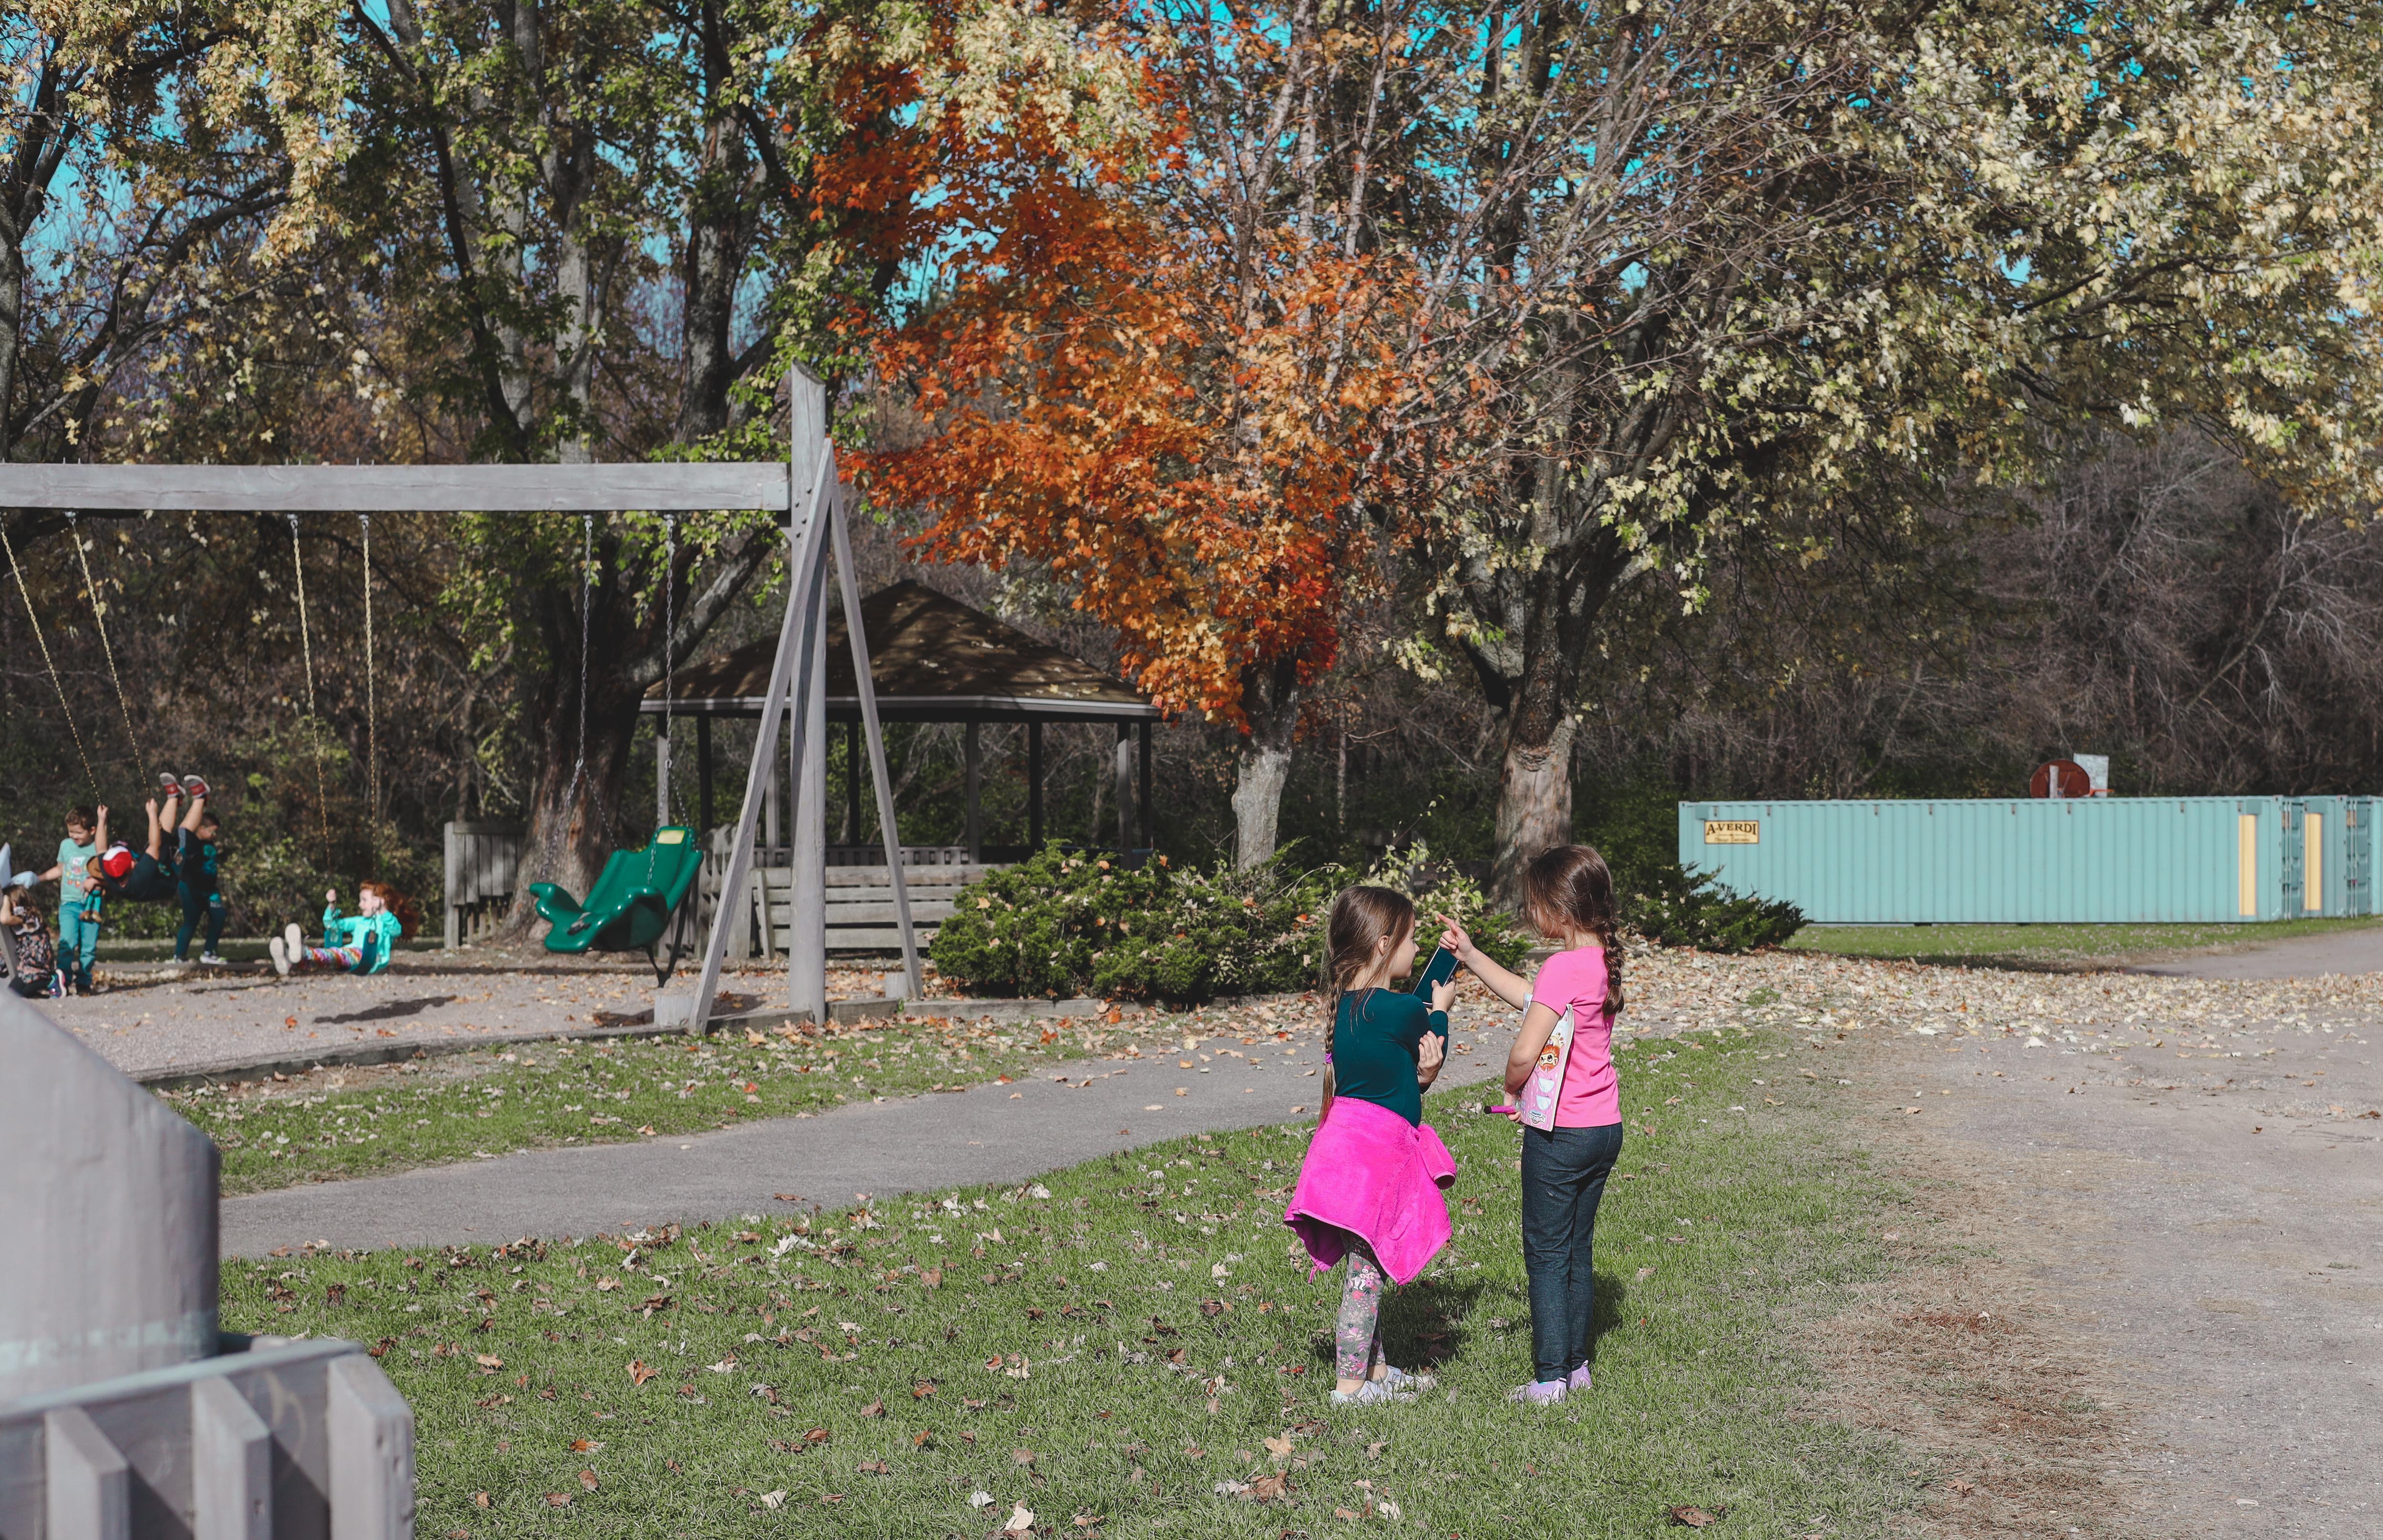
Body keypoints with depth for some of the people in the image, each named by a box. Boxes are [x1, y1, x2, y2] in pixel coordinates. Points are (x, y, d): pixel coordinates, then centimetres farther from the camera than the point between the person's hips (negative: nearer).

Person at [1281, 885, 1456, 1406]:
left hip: (1347, 1136, 9)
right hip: (1377, 1150, -9)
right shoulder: (1404, 1009, -19)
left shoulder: (1346, 1003, 7)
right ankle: (1349, 1384, 5)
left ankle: (1375, 1368, 29)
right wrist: (1440, 1009, 18)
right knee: (1366, 1268, -1)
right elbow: (1432, 1048, 1)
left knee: (1368, 1266, 18)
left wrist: (1419, 1075, -6)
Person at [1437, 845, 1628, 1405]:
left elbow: (1525, 1052, -24)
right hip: (1605, 1128, 8)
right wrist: (1469, 954, 21)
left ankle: (1550, 1378, 4)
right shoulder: (1602, 961, 6)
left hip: (1559, 1133, -8)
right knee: (1578, 1251, 17)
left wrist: (1512, 1088, -2)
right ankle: (1576, 1364, 25)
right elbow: (1527, 998, 20)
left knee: (1546, 1254, 1)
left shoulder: (1563, 968, -21)